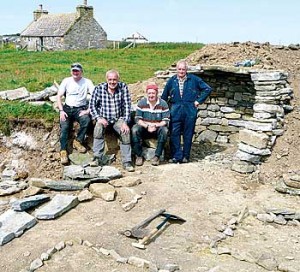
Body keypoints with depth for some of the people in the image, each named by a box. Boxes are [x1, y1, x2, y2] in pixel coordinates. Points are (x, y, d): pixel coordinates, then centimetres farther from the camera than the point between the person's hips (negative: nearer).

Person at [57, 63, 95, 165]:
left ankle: (78, 141, -14)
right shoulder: (66, 81, 8)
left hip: (80, 108, -1)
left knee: (86, 120, -32)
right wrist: (61, 111, -9)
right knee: (64, 126, -24)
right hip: (67, 108, 1)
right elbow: (59, 96, 5)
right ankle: (63, 151, -24)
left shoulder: (87, 82, 2)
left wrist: (88, 110, -18)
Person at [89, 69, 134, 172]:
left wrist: (125, 122, -17)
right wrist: (99, 118, -17)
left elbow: (127, 106, -7)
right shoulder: (99, 88, -5)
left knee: (125, 131, -26)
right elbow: (92, 105, -2)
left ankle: (127, 162, -19)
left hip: (119, 118, 0)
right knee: (98, 128, -30)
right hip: (103, 118, 0)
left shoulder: (123, 87, -5)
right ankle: (97, 158, -25)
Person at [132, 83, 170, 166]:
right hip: (144, 128, 1)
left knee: (164, 130, -33)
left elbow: (165, 121, -7)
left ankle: (157, 156, -23)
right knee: (135, 129, -29)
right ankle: (139, 156, -18)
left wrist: (155, 126, -24)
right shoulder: (141, 103, -2)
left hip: (158, 129, 0)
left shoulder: (163, 104, -5)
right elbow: (137, 119, -6)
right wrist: (147, 126, -22)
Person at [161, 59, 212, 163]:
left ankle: (185, 156, 14)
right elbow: (164, 96, 14)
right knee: (174, 133, -6)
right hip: (175, 111, 1)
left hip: (190, 111, -1)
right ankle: (176, 156, 1)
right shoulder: (171, 81, 7)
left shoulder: (194, 79, 3)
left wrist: (199, 100, 1)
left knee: (188, 134, 4)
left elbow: (207, 89, 6)